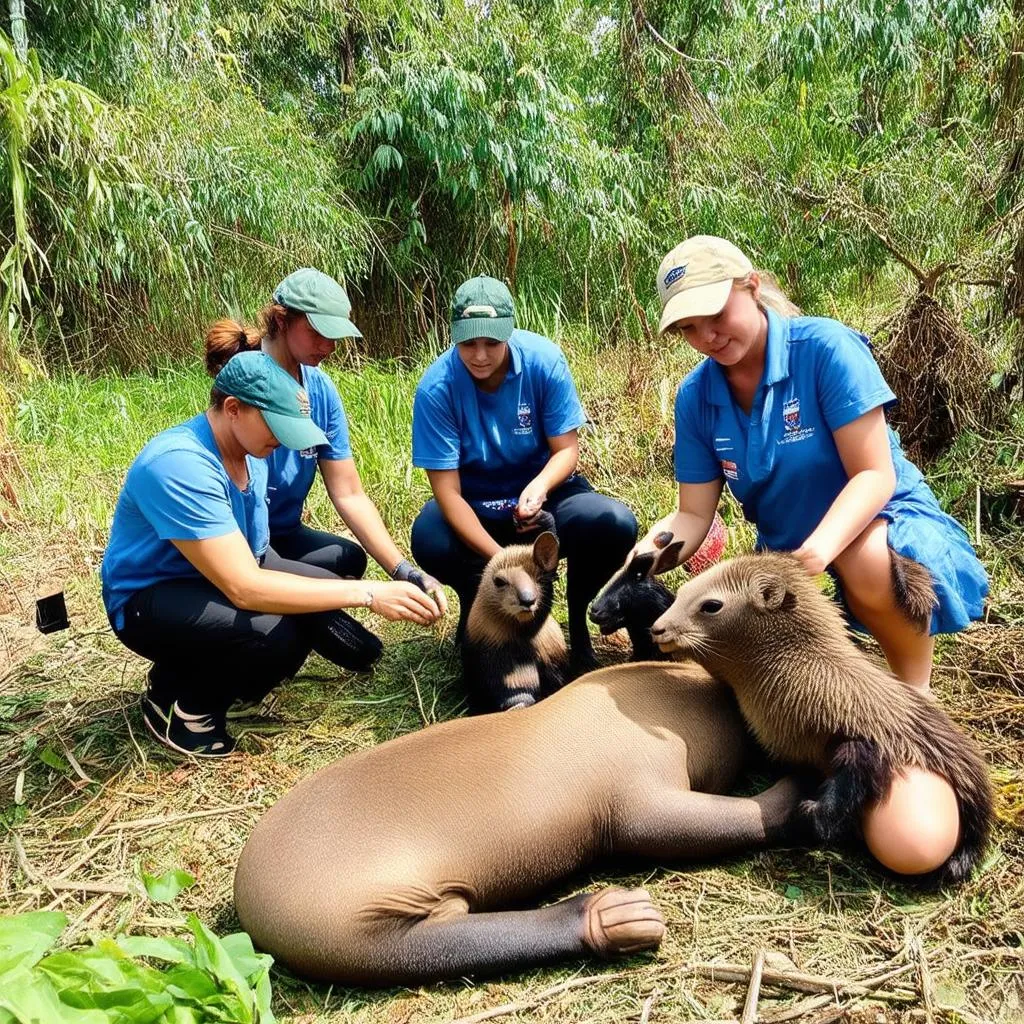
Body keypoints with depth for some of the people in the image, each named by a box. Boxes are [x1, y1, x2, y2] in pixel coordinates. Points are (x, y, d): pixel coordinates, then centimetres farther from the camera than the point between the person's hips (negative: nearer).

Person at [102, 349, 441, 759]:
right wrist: (366, 593, -37)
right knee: (276, 636, -32)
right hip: (149, 600, -8)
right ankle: (175, 698, -3)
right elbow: (243, 587, -37)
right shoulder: (177, 464, -32)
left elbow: (250, 556, 4)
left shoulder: (248, 447, -5)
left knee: (328, 598, -10)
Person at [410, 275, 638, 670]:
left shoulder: (544, 360, -18)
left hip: (542, 492, 1)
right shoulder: (436, 387, -21)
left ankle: (577, 618, 3)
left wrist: (539, 488, -35)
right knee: (429, 542, -33)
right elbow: (447, 490, -23)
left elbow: (567, 448, -12)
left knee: (616, 525, -28)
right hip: (474, 508, 0)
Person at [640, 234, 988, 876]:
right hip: (788, 559, 5)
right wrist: (651, 548, -25)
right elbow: (694, 515, -3)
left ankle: (919, 696, -1)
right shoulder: (697, 397, -3)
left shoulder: (824, 347, -19)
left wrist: (817, 551, -39)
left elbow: (874, 475, -22)